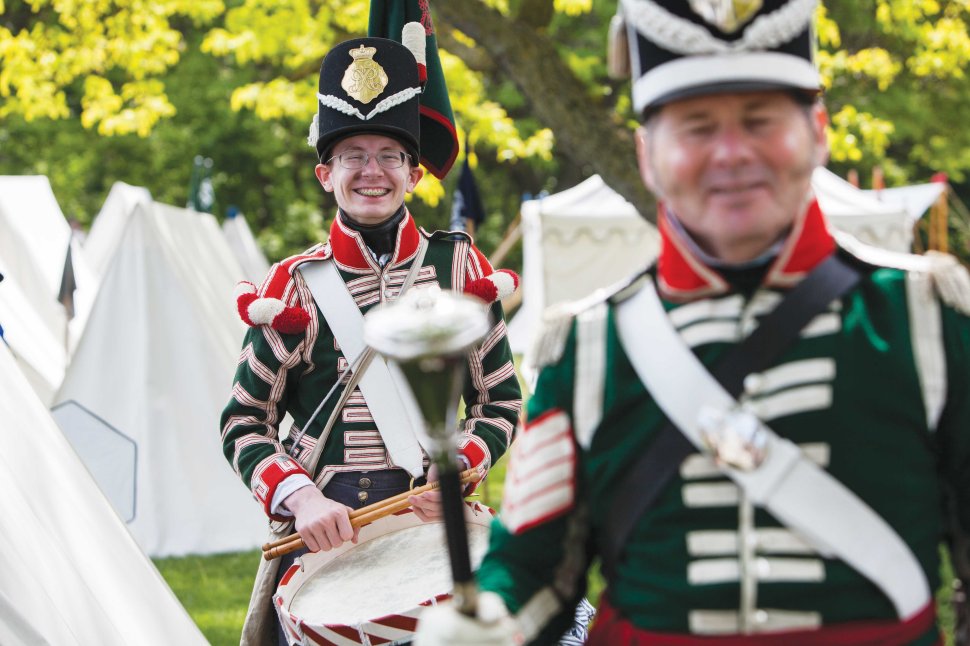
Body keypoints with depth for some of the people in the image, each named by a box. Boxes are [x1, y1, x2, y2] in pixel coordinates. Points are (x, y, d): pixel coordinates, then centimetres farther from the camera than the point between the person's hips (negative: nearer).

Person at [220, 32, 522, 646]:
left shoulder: (461, 268, 3)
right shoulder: (295, 288, -1)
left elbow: (501, 403, 8)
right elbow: (244, 422, 1)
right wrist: (298, 498, -15)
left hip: (431, 523, 1)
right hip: (318, 534, -1)